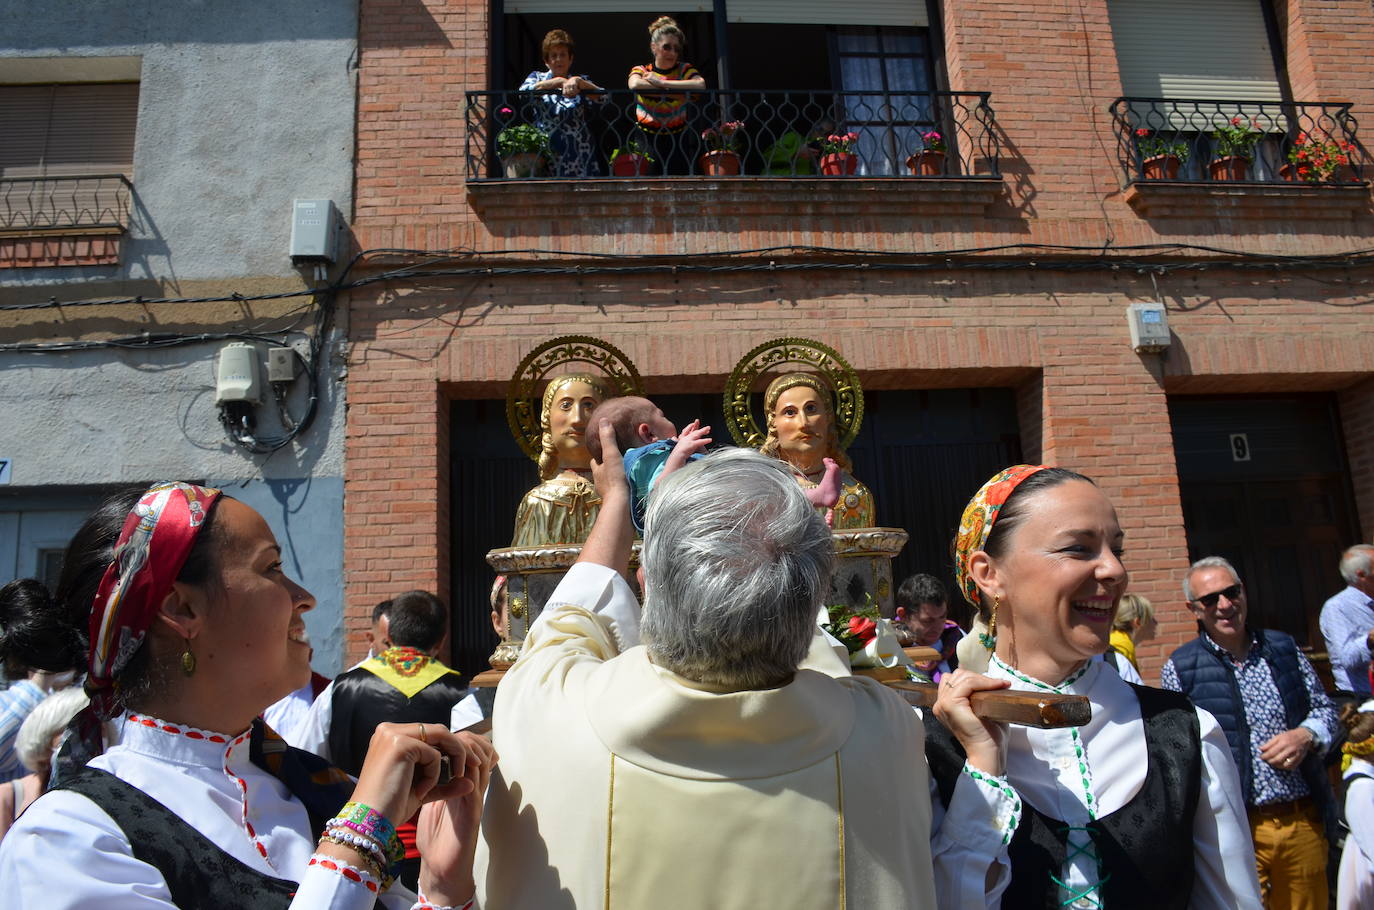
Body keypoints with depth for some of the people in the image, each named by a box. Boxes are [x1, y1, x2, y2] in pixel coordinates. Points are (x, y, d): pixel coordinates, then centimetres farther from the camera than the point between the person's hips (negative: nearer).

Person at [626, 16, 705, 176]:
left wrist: (660, 82, -14)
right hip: (646, 139, -1)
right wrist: (674, 90, -15)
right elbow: (635, 84, -19)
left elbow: (700, 85, -16)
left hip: (676, 138, 1)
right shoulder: (641, 71, 7)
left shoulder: (684, 70, 8)